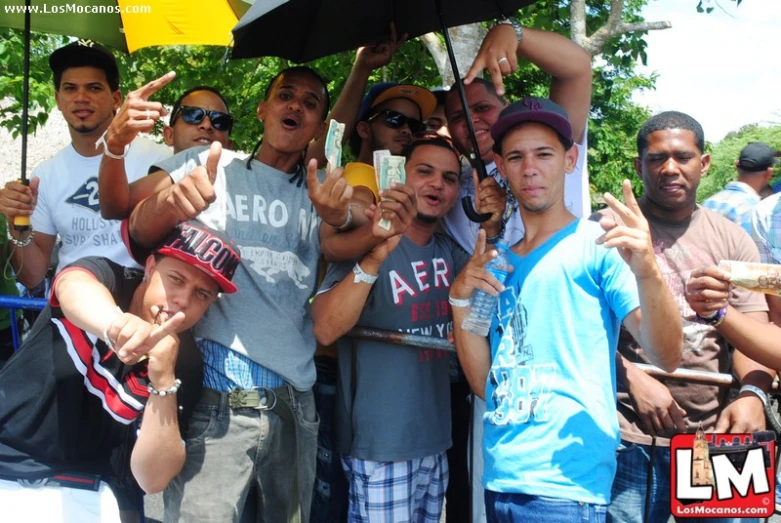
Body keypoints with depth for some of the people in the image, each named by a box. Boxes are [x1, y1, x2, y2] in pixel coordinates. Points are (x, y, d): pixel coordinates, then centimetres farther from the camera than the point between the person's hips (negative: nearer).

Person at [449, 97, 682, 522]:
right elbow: (484, 383, 8)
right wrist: (461, 300, -5)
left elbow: (666, 356, -15)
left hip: (565, 484, -6)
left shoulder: (598, 245, -6)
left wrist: (647, 271, -31)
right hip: (499, 479, 6)